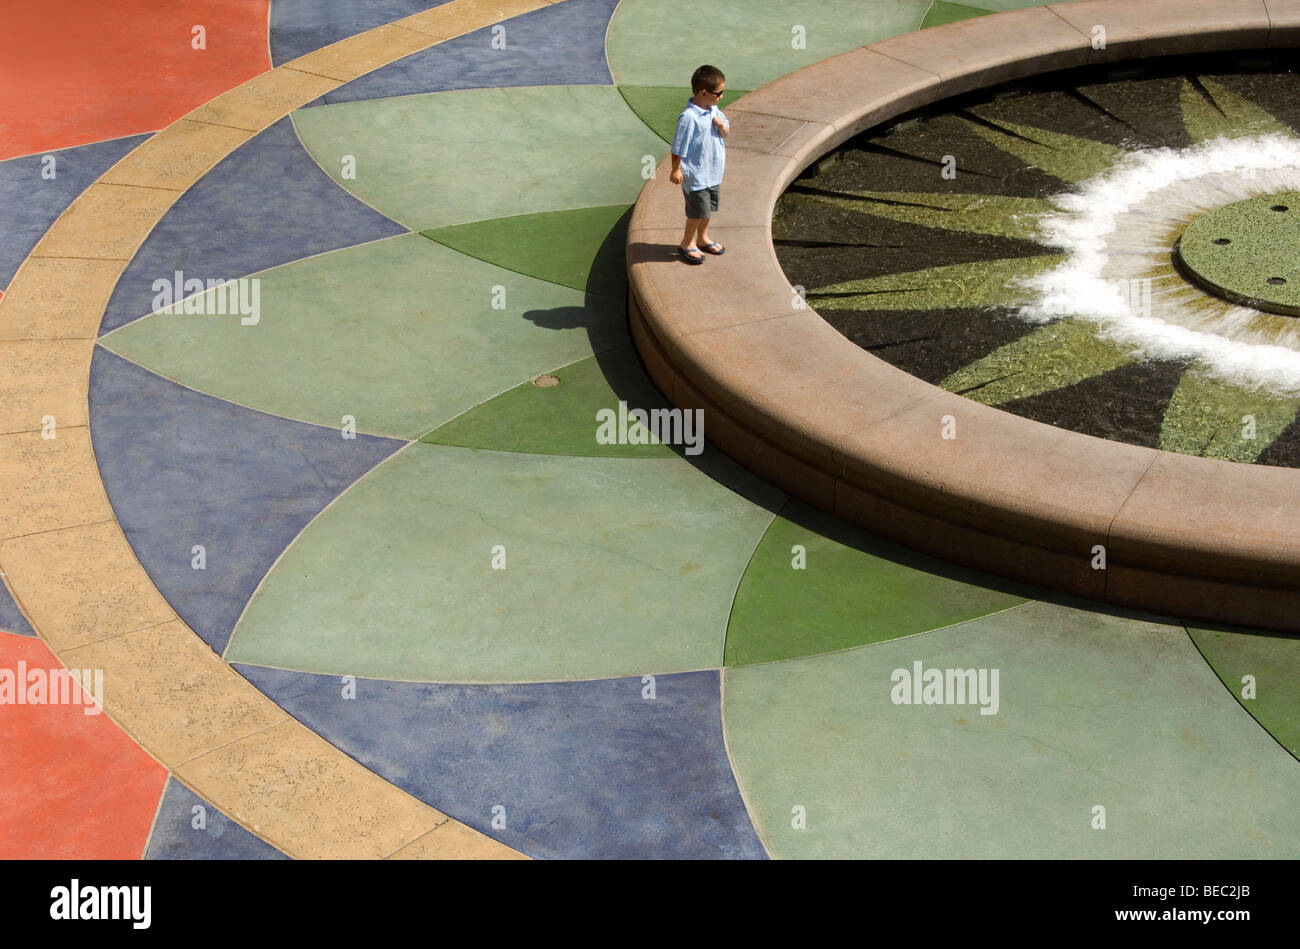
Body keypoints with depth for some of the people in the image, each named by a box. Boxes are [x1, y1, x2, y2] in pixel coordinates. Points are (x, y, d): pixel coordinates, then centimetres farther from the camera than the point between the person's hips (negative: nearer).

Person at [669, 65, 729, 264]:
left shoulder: (714, 111, 0)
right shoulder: (689, 118, -25)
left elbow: (726, 134, 11)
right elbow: (678, 147, -19)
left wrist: (722, 126, -11)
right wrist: (676, 170, -15)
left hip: (714, 172, 8)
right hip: (696, 175, -8)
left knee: (708, 207, 21)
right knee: (698, 210, 3)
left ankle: (703, 238, 40)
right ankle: (687, 244, 22)